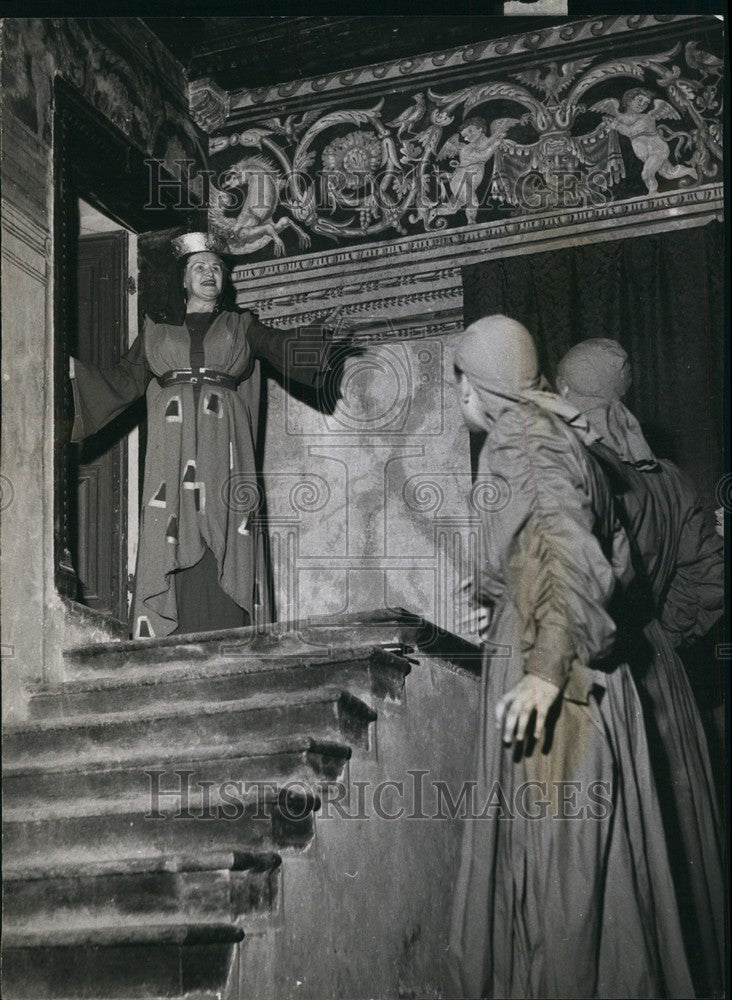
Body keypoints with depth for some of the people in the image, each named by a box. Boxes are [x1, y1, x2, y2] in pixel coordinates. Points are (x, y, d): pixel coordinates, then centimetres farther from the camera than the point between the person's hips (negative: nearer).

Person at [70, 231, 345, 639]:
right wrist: (73, 370, 6)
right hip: (174, 451, 1)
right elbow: (125, 380, 16)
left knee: (226, 554, -8)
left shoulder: (242, 327, 18)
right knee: (175, 553, -6)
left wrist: (331, 332, -11)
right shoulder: (157, 332, 20)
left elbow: (285, 347, 5)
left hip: (224, 449, -1)